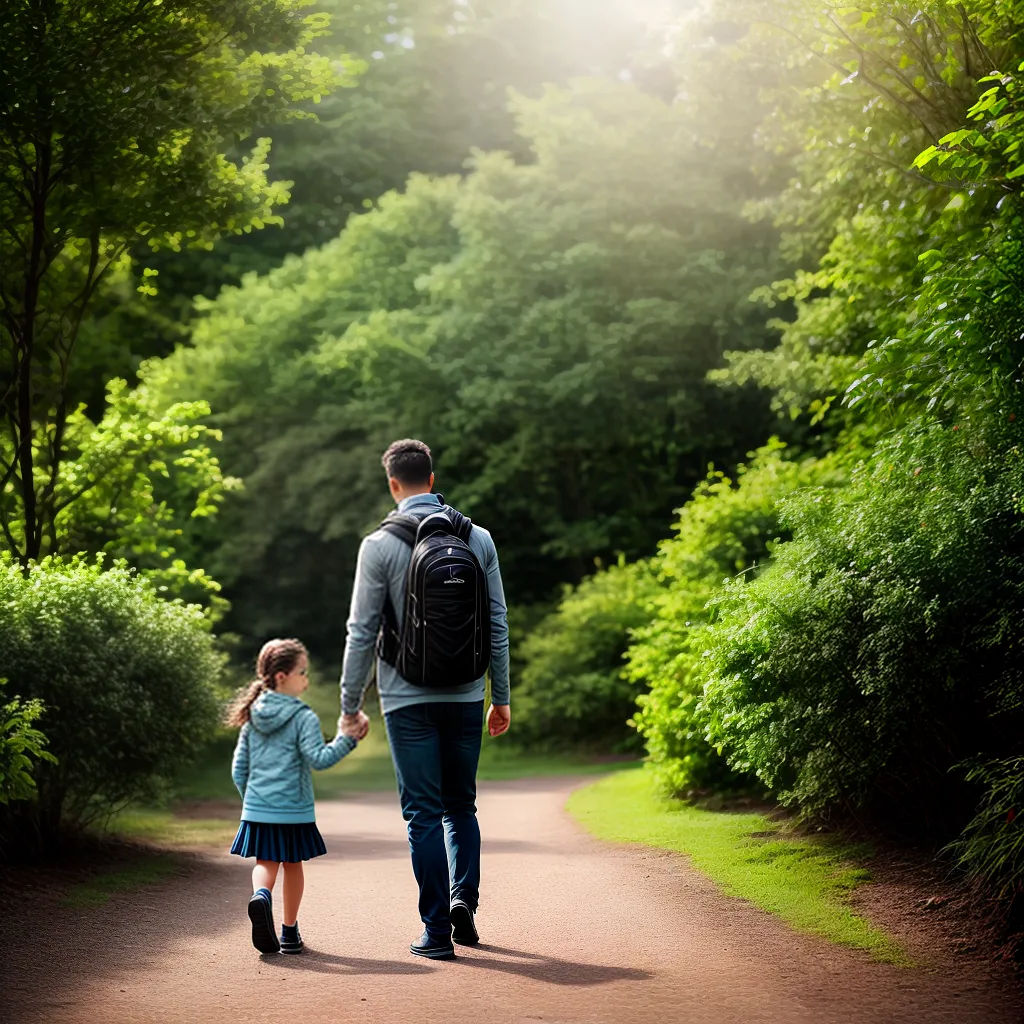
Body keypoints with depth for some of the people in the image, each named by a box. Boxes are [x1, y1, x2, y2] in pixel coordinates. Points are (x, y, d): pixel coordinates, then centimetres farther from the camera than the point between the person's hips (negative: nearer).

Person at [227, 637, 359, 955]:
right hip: (294, 809, -4)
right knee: (292, 866, 11)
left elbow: (239, 767, 10)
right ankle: (289, 932, 18)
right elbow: (319, 759, -20)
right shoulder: (303, 717, -12)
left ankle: (261, 895, -21)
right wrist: (348, 738, -19)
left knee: (265, 863, 11)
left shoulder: (253, 717, 6)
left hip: (256, 810, 4)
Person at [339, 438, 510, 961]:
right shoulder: (479, 539, 3)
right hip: (466, 696, 3)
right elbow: (497, 624, 6)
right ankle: (463, 894, -1)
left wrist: (350, 705, 2)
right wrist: (501, 697, 14)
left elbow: (362, 631, -6)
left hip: (408, 698, -3)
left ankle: (437, 929, 2)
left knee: (423, 811, 3)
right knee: (461, 804, 17)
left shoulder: (379, 545, -6)